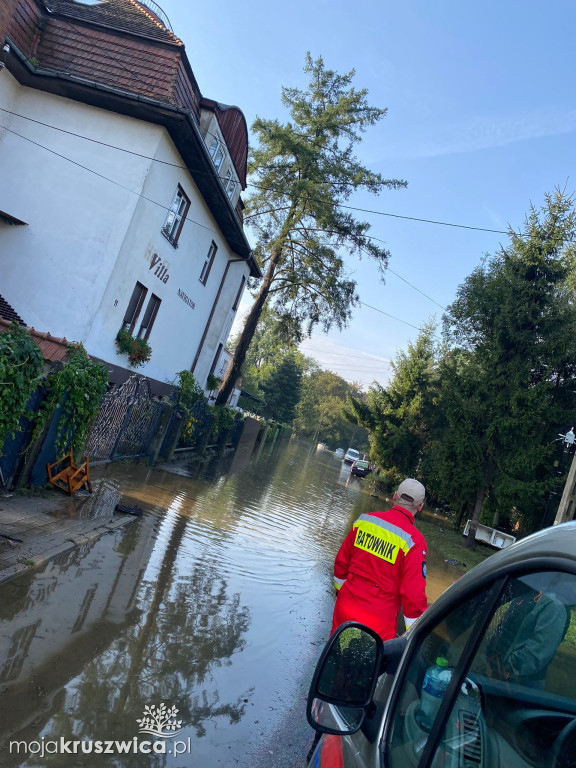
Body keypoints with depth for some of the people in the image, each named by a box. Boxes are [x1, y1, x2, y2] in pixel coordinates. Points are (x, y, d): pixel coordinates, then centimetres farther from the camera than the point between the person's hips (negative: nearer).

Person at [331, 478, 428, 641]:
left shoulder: (365, 520, -2)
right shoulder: (414, 541, -17)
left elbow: (341, 561, 8)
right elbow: (413, 593, -16)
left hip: (346, 605, 4)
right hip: (378, 621, -4)